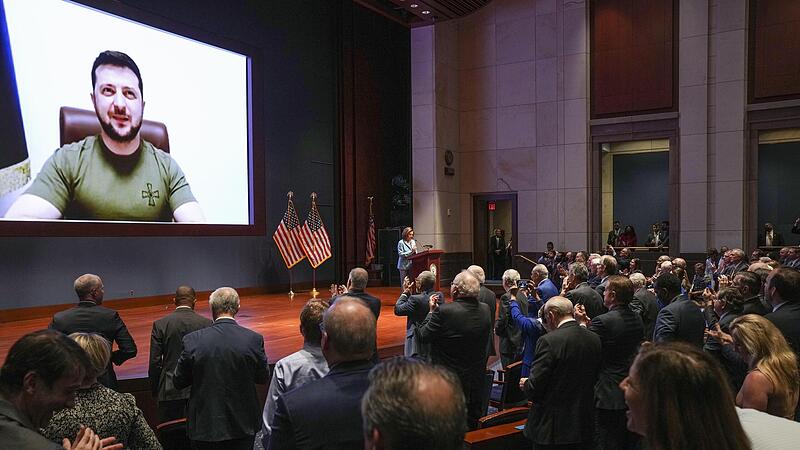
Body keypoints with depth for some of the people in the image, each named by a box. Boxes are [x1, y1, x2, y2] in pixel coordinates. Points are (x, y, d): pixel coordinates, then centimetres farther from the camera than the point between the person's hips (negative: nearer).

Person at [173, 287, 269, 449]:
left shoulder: (193, 340, -14)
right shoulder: (254, 339, -13)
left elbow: (178, 382, -4)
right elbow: (263, 378, 0)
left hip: (205, 426, 0)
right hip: (243, 424, 1)